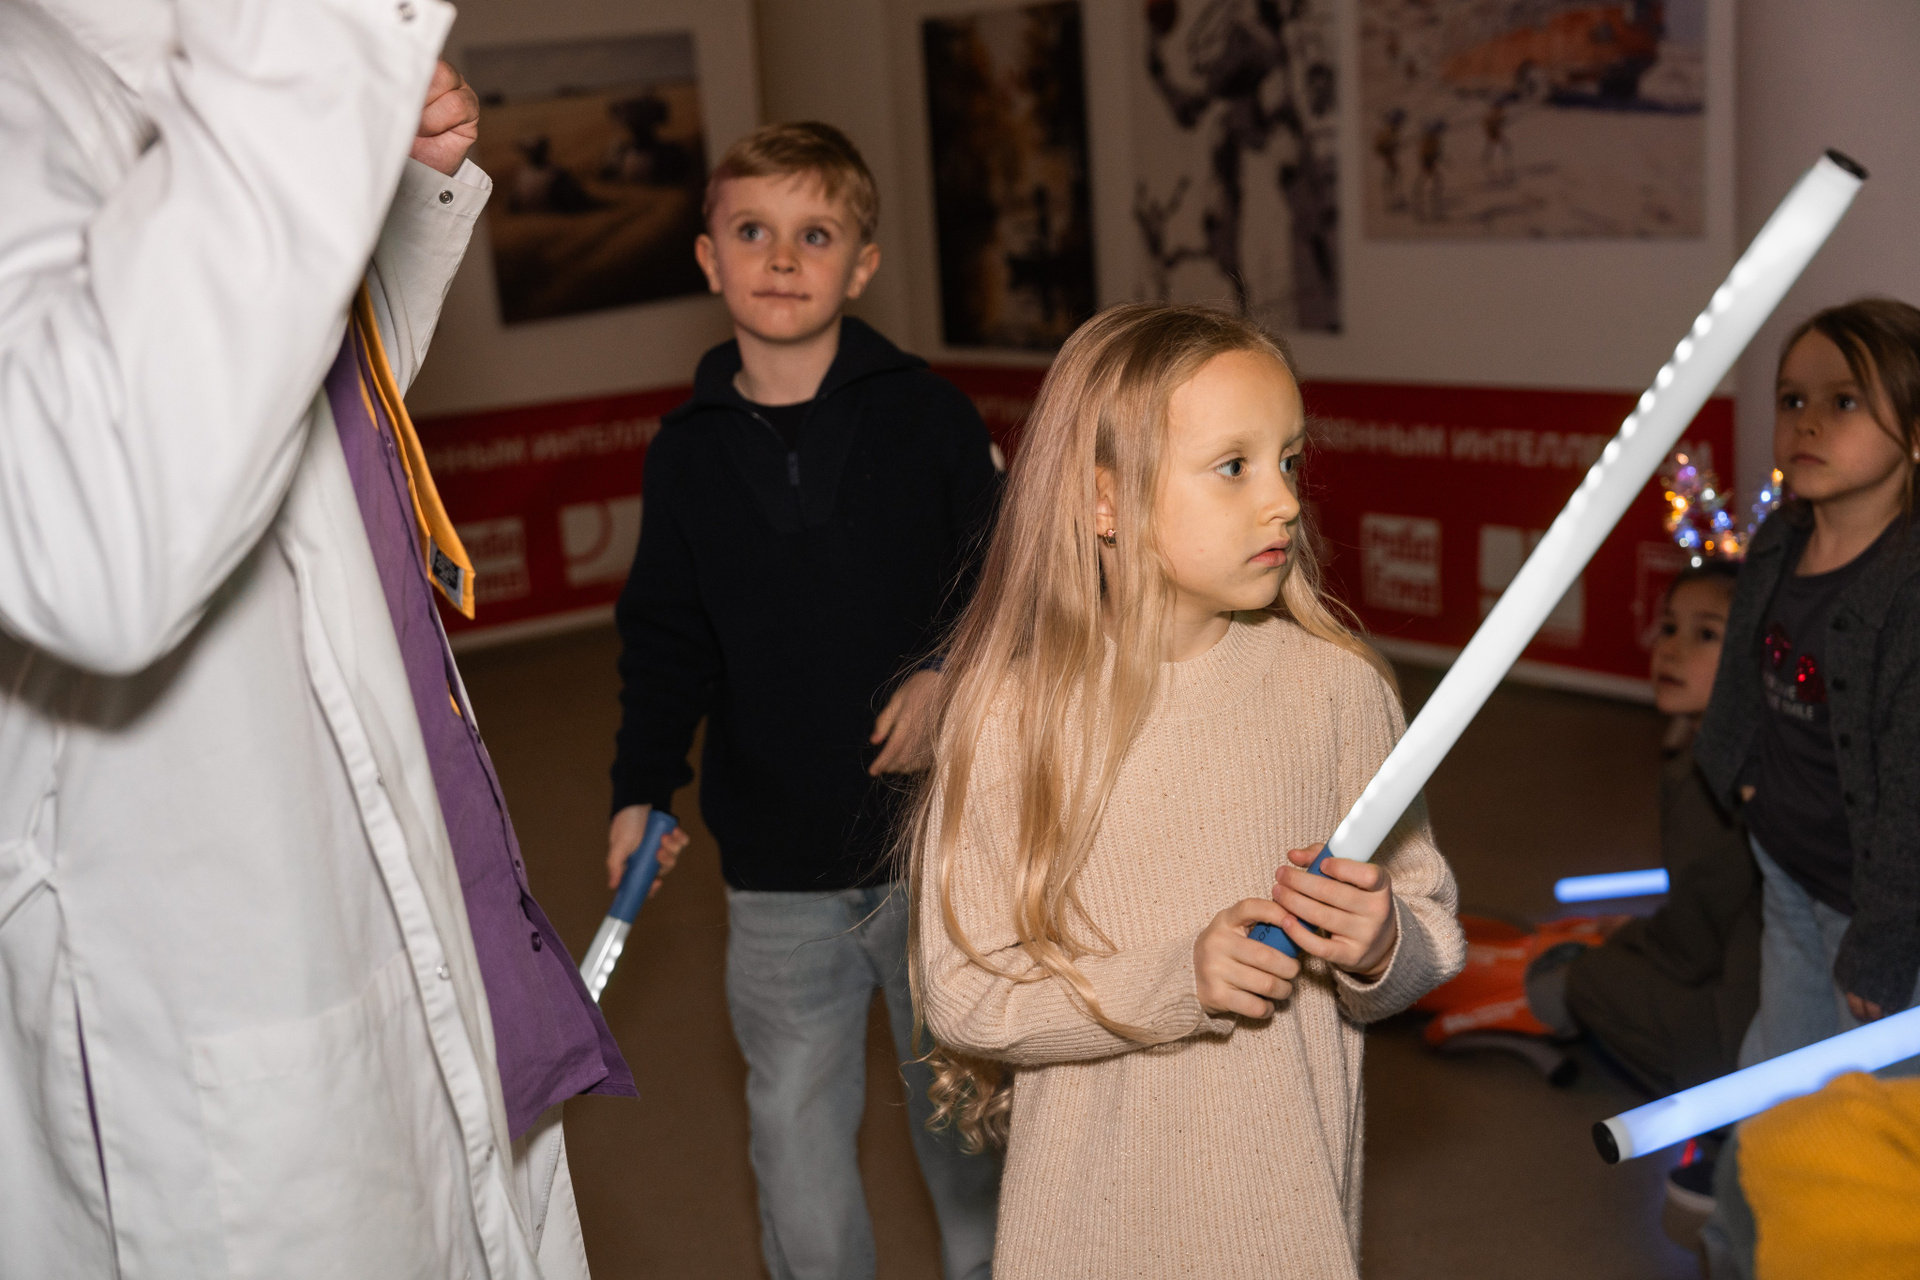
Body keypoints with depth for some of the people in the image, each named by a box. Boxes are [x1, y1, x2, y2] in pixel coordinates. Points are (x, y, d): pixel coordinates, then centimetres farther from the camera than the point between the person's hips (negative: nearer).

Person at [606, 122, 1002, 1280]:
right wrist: (641, 786, -3)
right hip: (777, 856, 1)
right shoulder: (688, 449, 2)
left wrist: (951, 676, -14)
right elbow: (668, 638, 7)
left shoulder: (928, 414, -4)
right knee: (795, 1117, 7)